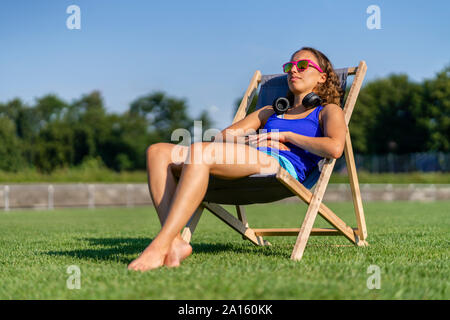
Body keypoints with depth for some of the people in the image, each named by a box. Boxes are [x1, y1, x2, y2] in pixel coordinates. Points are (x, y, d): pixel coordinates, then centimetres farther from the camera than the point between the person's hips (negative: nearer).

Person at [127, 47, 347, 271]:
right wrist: (255, 141, 7)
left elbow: (335, 148, -3)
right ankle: (175, 242, -33)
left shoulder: (328, 111, 21)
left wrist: (286, 135, 2)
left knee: (198, 152, -34)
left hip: (281, 166, -7)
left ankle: (160, 245, -43)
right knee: (158, 152, -15)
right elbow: (222, 137, 27)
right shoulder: (270, 112, 38)